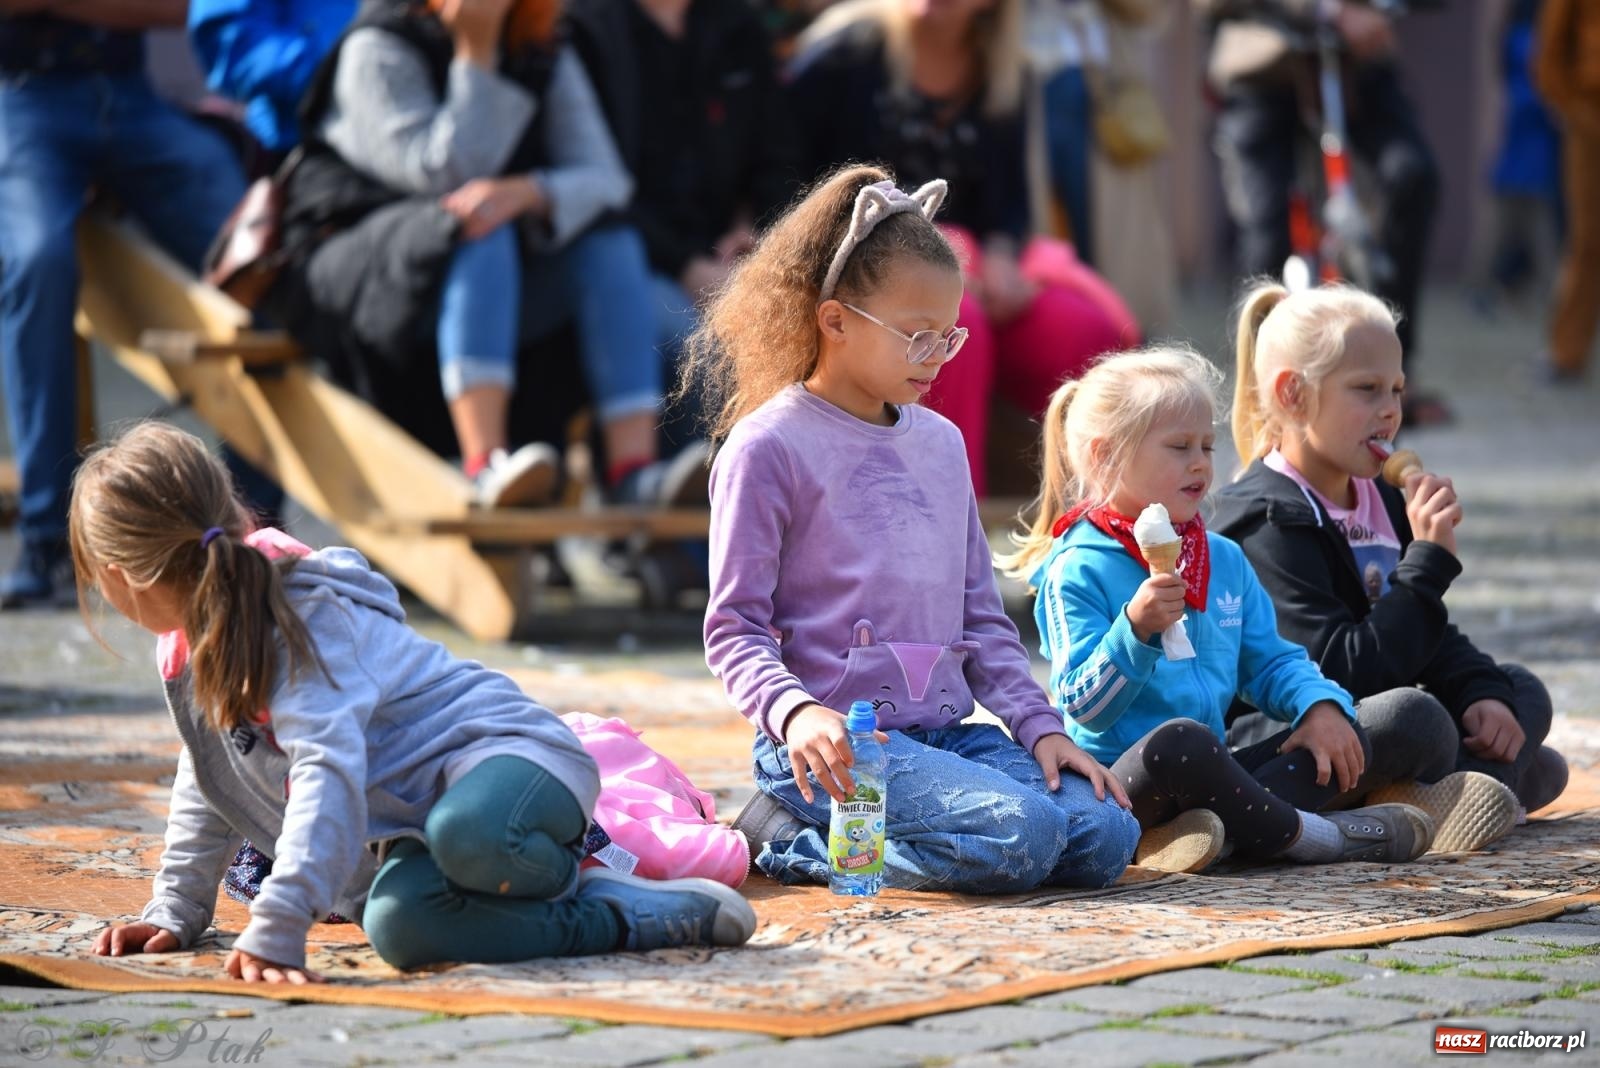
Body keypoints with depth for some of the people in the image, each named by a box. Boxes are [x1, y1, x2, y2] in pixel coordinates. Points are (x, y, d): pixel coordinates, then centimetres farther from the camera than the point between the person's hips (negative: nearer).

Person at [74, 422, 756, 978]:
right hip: (405, 821, 9)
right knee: (397, 926, -29)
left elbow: (329, 770, -34)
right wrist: (174, 913, 23)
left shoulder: (303, 623, -22)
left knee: (468, 836, -46)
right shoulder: (189, 649, 9)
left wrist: (273, 933, -41)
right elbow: (207, 788, 27)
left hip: (506, 756, -9)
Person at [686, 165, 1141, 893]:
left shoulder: (941, 443, 17)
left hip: (946, 731, 8)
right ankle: (787, 836, -8)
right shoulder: (767, 448, -5)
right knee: (1020, 835, -28)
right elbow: (734, 627, -9)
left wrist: (1040, 724, 7)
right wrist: (795, 713, -28)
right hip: (836, 744, -8)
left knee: (1104, 838, -14)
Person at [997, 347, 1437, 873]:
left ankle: (1202, 831, -26)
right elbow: (1083, 705, -14)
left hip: (1205, 772, 8)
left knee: (1341, 737, -2)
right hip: (1118, 779, -8)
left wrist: (1321, 705, -1)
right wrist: (1137, 629, -30)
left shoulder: (1224, 559, 16)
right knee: (1178, 740, -38)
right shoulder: (1078, 571, -8)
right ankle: (1306, 835, -16)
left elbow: (1270, 661, 21)